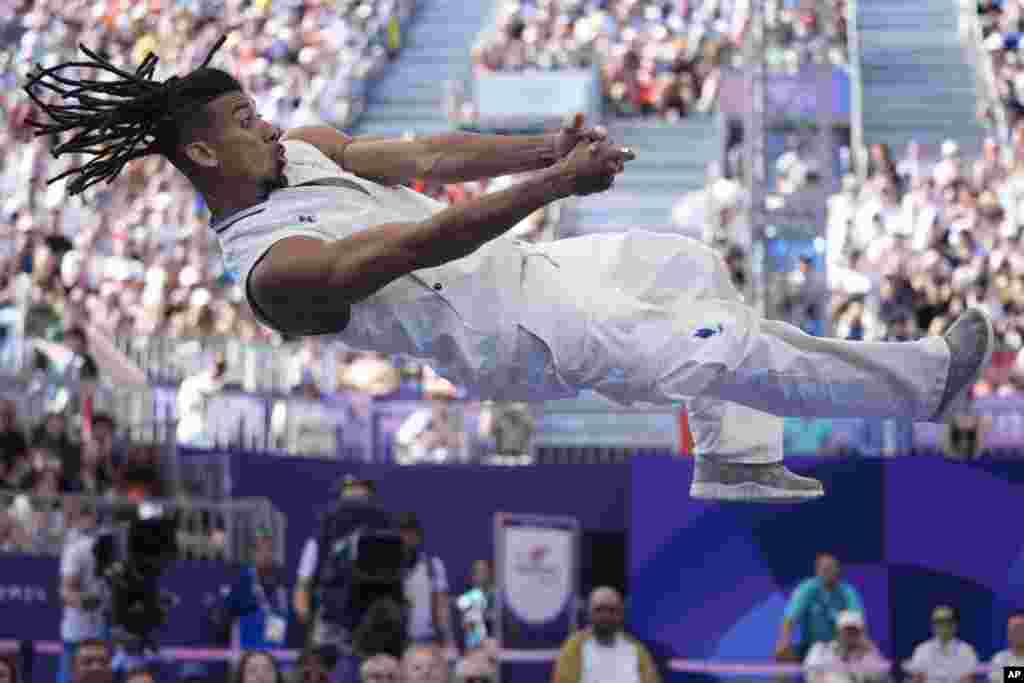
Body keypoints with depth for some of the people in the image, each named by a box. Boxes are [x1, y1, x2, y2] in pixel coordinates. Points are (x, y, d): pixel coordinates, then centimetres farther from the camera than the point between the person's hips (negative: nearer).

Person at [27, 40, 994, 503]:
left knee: (689, 262, 14)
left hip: (522, 266, 10)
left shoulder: (299, 153, 7)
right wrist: (554, 185, -35)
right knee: (716, 353, -16)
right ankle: (922, 385, -6)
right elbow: (419, 245, -30)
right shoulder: (270, 269, -21)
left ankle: (736, 460, 15)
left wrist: (545, 148, -12)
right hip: (508, 336, -10)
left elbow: (427, 156, 1)